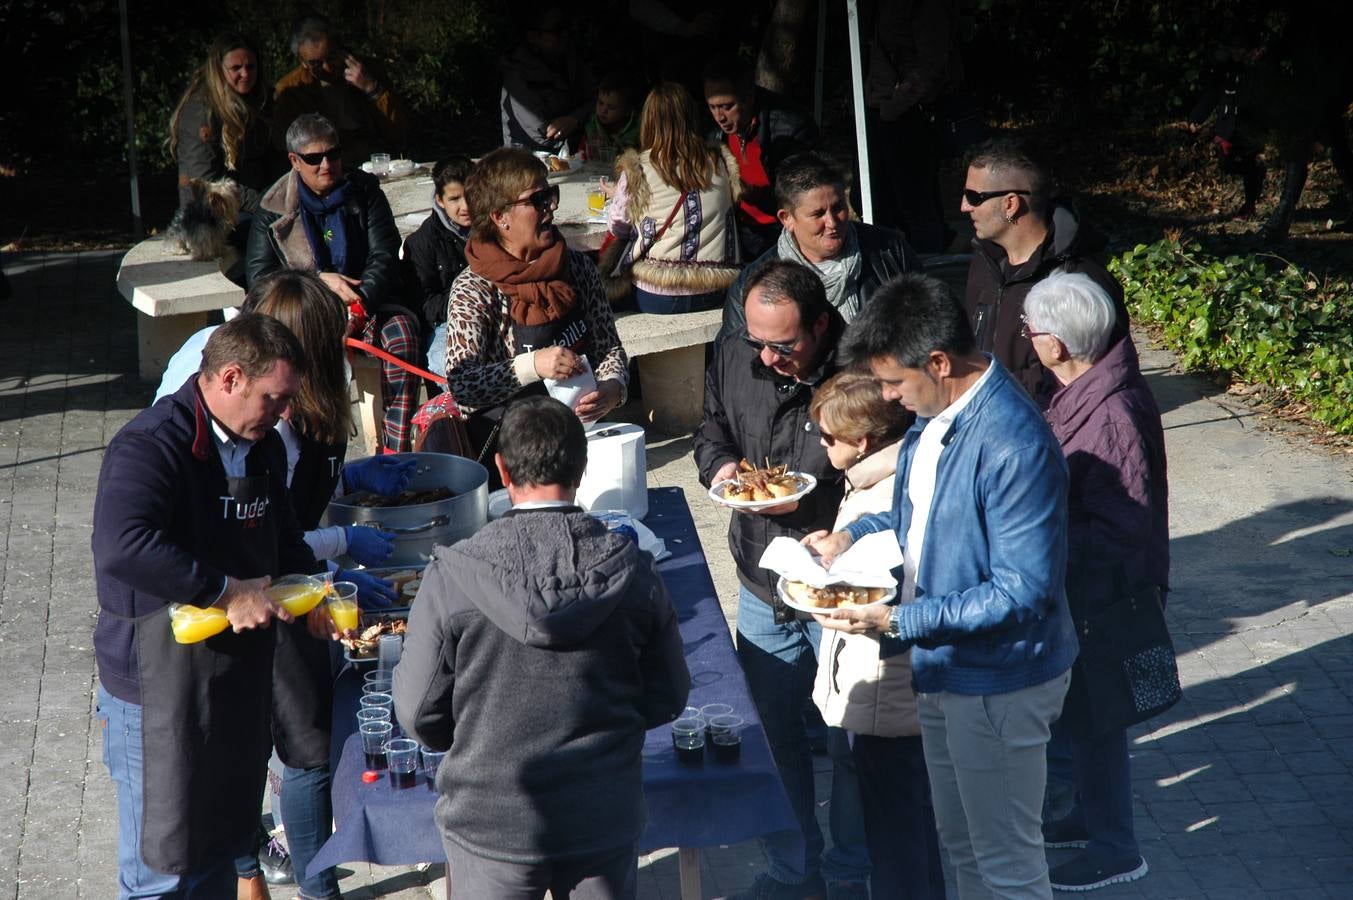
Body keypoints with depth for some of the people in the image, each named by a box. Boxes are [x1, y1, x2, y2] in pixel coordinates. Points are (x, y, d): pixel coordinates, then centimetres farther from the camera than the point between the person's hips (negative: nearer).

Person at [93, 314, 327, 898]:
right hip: (160, 688, -8)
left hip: (241, 676, 8)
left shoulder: (262, 446, 8)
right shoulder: (151, 446, -21)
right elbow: (121, 547, -39)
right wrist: (228, 592, -32)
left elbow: (283, 536, 23)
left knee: (223, 848, 22)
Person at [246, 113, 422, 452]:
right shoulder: (273, 208, 6)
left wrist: (359, 306, -19)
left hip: (366, 301, 1)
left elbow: (385, 257, -1)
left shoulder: (364, 191, 8)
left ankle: (396, 450, -33)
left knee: (403, 329, -32)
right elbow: (259, 275, 1)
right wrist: (318, 280, -13)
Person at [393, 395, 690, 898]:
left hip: (491, 825, -2)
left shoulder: (453, 576, -17)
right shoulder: (633, 571, -10)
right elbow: (667, 698, 0)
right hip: (605, 822, 2)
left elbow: (418, 714, -10)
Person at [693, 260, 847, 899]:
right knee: (771, 733, 17)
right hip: (763, 592, 6)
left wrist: (811, 500, -24)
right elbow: (711, 429, 16)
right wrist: (721, 465, -6)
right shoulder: (733, 360, -2)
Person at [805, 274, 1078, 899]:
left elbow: (1022, 595, -29)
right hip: (942, 666, 9)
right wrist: (855, 534, 1)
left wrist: (898, 622, -30)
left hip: (997, 683, -9)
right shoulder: (936, 414, 0)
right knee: (961, 843, 24)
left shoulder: (1014, 446, -29)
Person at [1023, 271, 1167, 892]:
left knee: (1092, 718, 6)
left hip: (1102, 596, -9)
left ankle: (1114, 849, 23)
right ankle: (1088, 816, 42)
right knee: (1075, 710, 23)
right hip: (1079, 589, 9)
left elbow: (1120, 530, -28)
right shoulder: (1083, 393, -1)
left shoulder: (1112, 416, -30)